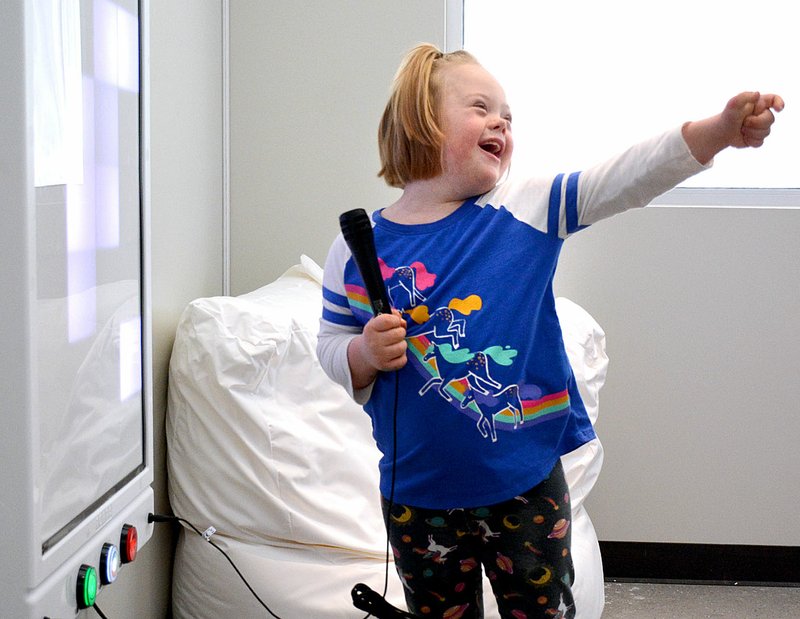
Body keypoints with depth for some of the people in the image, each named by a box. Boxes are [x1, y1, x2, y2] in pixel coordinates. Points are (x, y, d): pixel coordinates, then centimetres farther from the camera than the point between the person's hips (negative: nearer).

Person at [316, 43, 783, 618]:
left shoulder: (526, 207, -5)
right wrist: (365, 355, -19)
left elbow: (622, 180, -17)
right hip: (418, 496, 0)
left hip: (526, 485, 0)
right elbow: (331, 345, 4)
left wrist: (719, 130, -30)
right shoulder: (357, 247, -4)